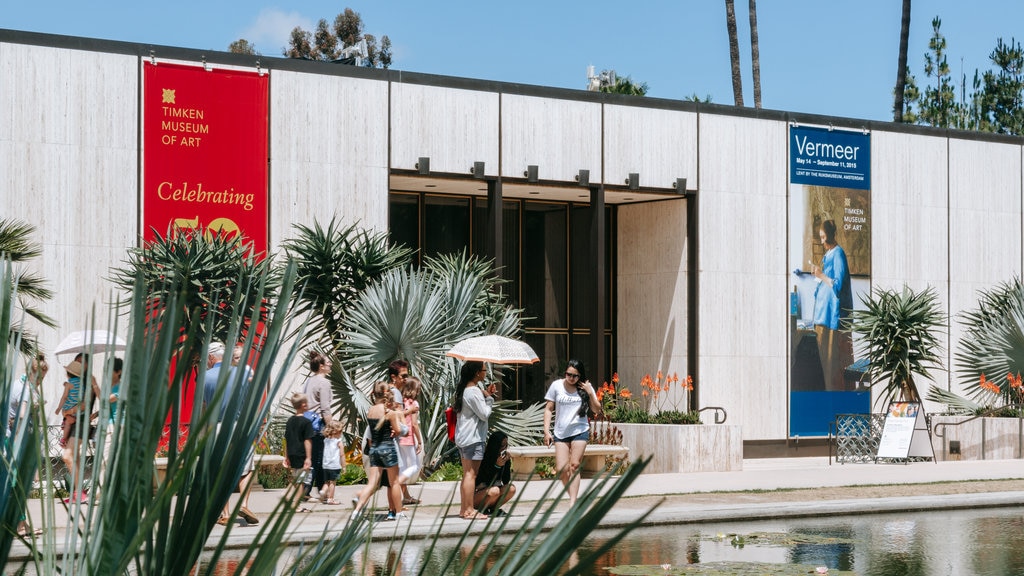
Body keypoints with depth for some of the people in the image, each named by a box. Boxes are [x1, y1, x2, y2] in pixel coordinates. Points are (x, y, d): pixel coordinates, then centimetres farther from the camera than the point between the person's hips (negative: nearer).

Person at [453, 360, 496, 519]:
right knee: (471, 474, -8)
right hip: (473, 438, -10)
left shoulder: (464, 389, 13)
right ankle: (469, 510, -7)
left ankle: (464, 509, 18)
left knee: (467, 474, 14)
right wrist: (489, 398, -3)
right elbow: (484, 414, -16)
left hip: (462, 437, 10)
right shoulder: (474, 392, -17)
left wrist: (486, 395, 7)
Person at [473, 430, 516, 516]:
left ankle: (493, 508, 0)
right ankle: (481, 509, -7)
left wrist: (507, 463, -20)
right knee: (494, 491, -35)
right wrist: (497, 466, -32)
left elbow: (506, 481, -8)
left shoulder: (505, 458, -4)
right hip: (475, 496, -6)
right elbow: (488, 484, -21)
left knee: (511, 489, -19)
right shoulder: (483, 459, -21)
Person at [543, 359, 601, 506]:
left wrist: (590, 393, -10)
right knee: (561, 469, -7)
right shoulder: (556, 386, 2)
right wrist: (547, 431, -1)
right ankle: (573, 497, 14)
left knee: (574, 466, -11)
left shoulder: (585, 387, 2)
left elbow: (597, 410, 4)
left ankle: (572, 503, -13)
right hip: (561, 432, 1)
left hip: (580, 431, -1)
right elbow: (548, 409, 6)